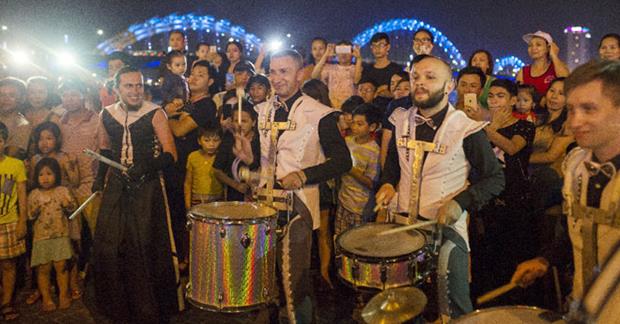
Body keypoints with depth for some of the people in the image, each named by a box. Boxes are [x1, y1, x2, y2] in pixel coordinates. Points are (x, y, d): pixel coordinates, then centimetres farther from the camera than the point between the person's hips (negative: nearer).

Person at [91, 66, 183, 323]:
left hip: (147, 187, -4)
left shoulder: (155, 114, -9)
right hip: (116, 186, 4)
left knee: (145, 246, -4)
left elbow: (170, 155, -13)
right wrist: (100, 176, 11)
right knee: (108, 245, 3)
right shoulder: (106, 115, 5)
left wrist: (146, 167, -28)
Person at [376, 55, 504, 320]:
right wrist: (387, 184, 3)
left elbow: (494, 179, -4)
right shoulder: (401, 121, 5)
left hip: (446, 228, -4)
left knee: (453, 308, 3)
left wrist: (460, 202, -18)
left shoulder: (466, 128, -10)